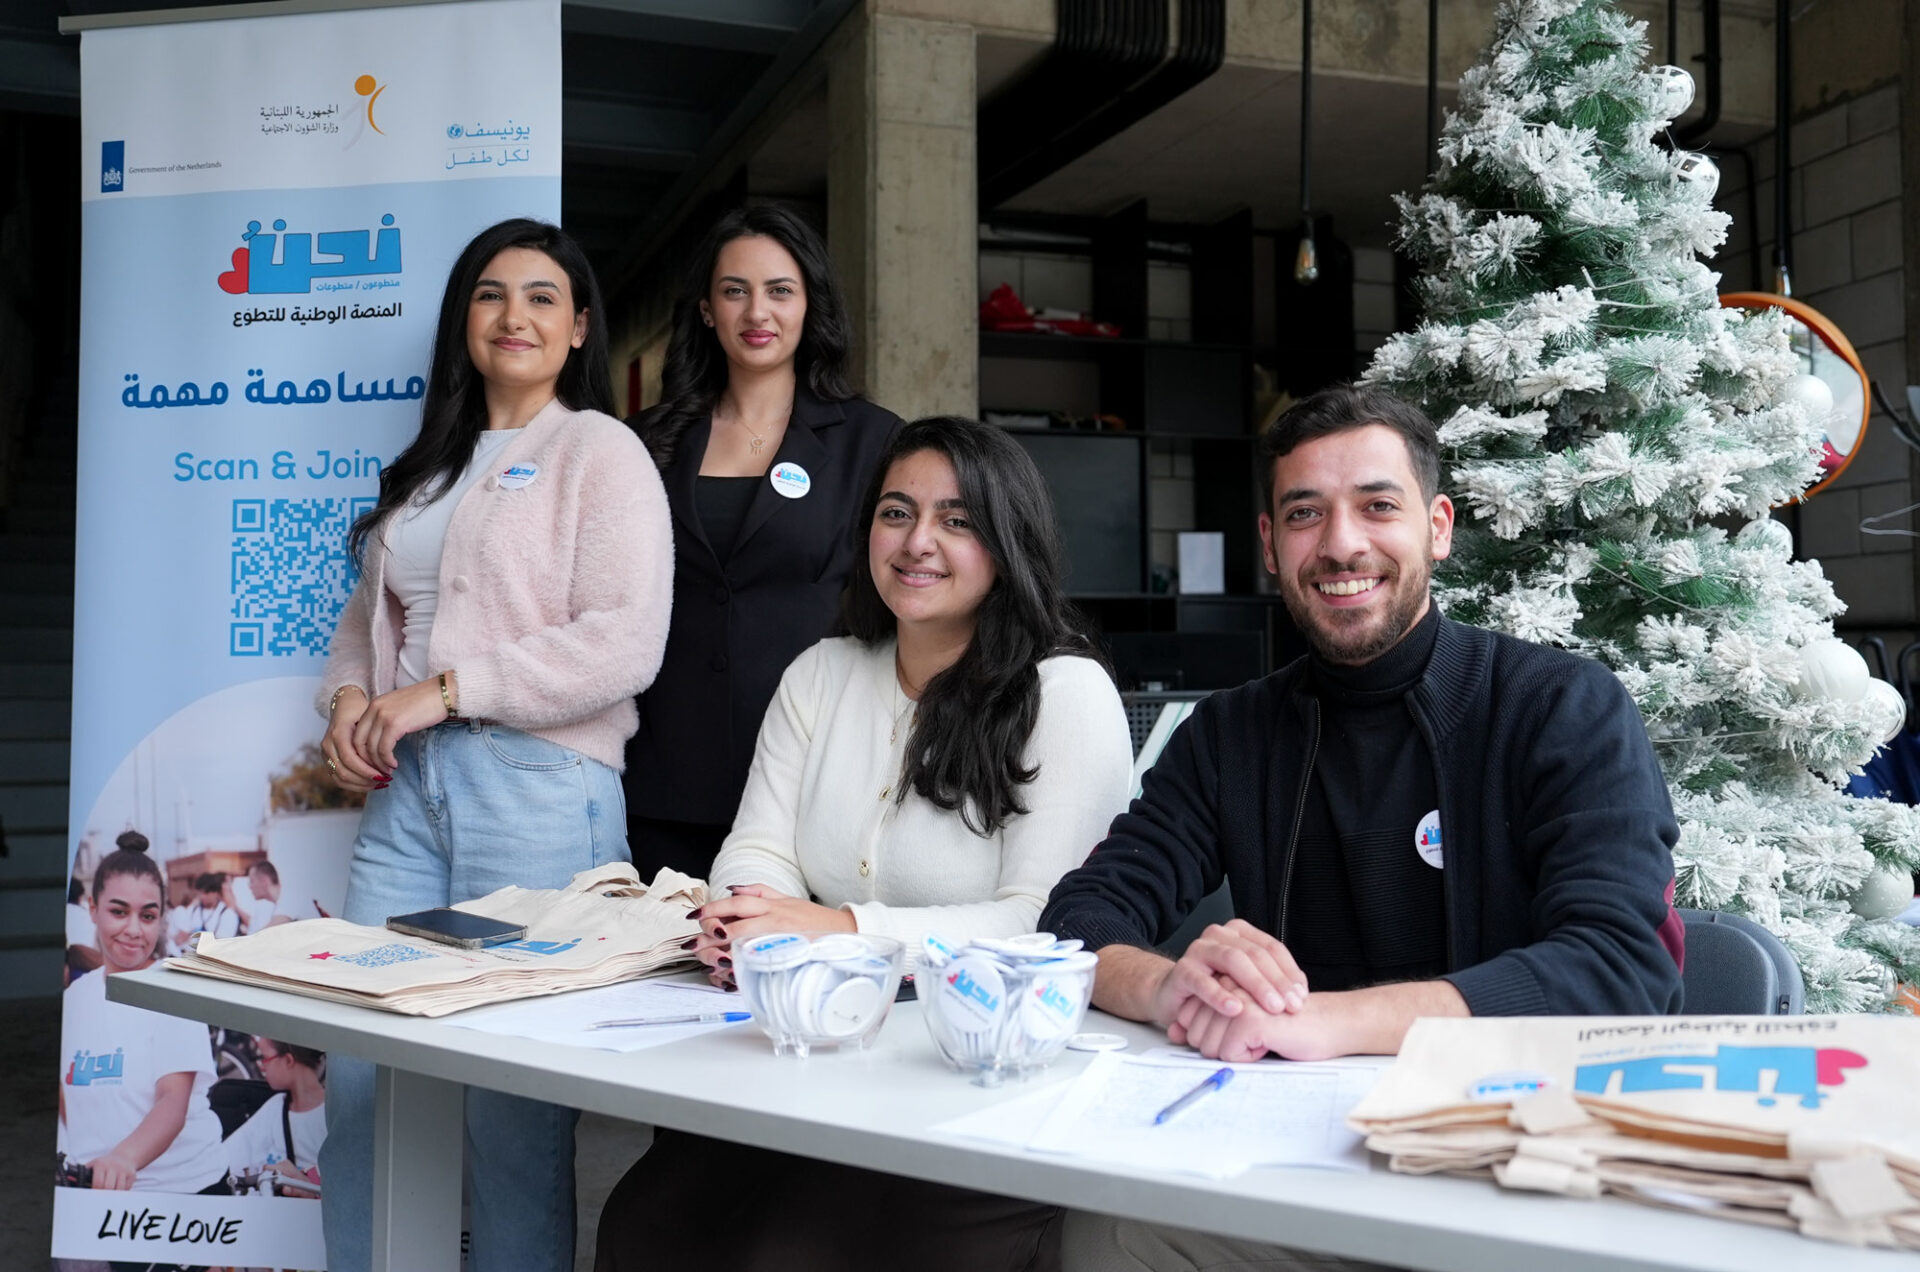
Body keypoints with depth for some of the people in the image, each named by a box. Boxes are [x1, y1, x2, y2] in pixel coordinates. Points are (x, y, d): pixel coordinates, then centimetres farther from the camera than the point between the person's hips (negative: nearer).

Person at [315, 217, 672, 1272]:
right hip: (407, 787, 7)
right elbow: (370, 608, 27)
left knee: (511, 1089, -1)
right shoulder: (431, 466, 21)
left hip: (537, 784, -6)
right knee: (356, 1074, 8)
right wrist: (349, 697, 5)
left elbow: (624, 644, -13)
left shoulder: (602, 452, -1)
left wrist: (441, 691, -13)